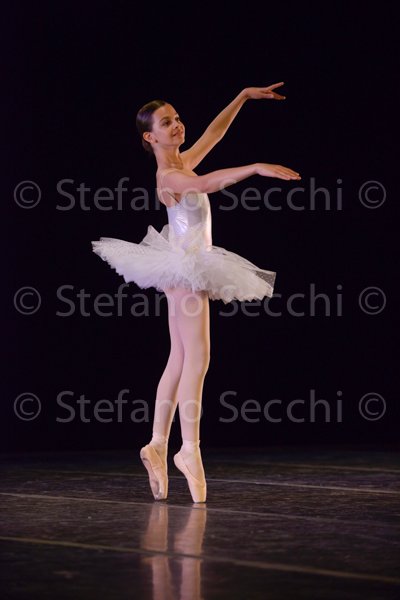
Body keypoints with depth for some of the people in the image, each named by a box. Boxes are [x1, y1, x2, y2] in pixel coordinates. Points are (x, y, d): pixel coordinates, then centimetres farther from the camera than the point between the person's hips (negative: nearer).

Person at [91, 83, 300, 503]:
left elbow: (214, 131, 23)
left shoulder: (183, 163, 12)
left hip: (190, 267, 10)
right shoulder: (169, 176, -15)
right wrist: (256, 168, -44)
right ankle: (189, 449, -15)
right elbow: (206, 183, -35)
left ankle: (158, 445, 15)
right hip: (185, 267, -10)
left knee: (180, 360, 10)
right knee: (197, 358, -14)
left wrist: (244, 96, 22)